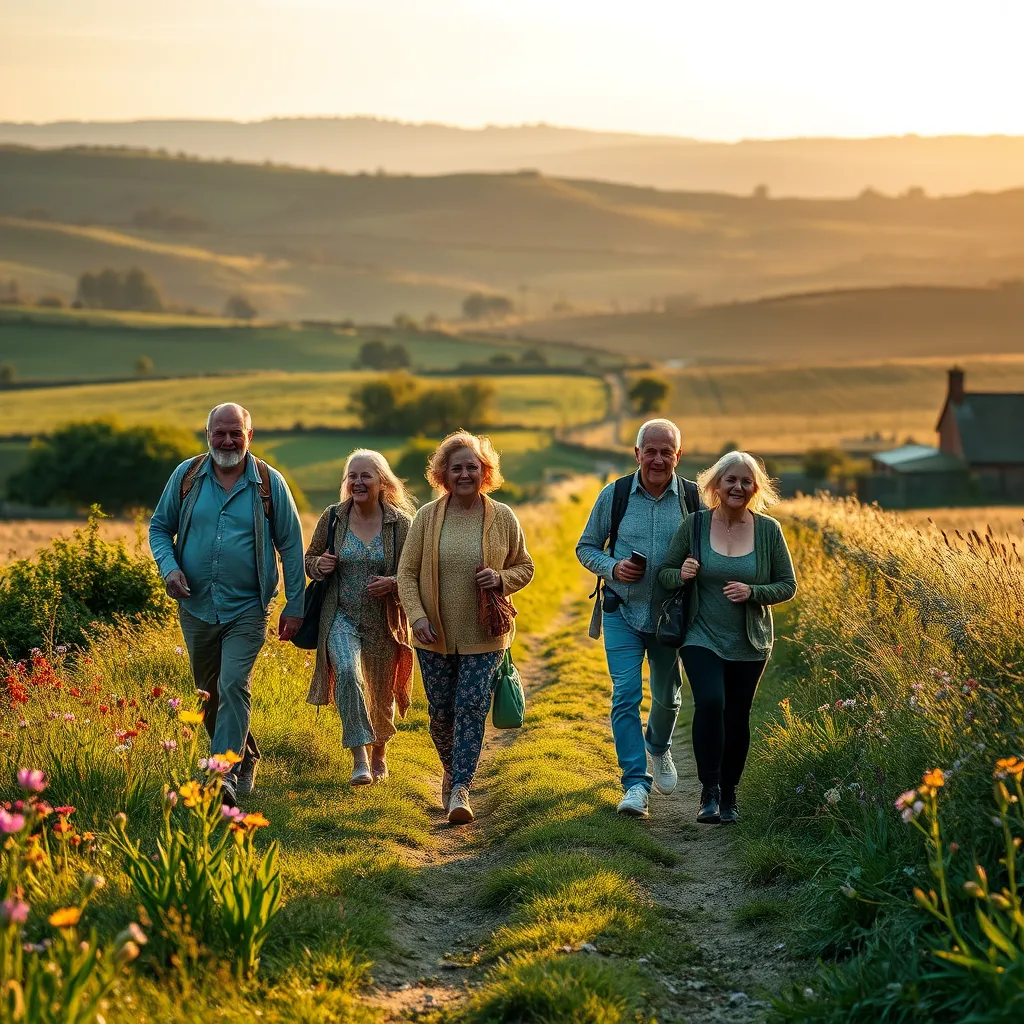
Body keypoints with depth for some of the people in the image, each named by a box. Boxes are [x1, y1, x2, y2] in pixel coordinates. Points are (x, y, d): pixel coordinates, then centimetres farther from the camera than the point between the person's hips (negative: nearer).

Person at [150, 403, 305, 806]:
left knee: (233, 686, -17)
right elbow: (159, 527, 11)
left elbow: (291, 546, 2)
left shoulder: (269, 482, -3)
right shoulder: (186, 476, 2)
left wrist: (294, 606, 0)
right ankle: (245, 755, 34)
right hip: (196, 606, 3)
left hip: (246, 610, -3)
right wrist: (169, 568, -9)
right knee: (209, 693, 14)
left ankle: (225, 774, -20)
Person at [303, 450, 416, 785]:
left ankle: (379, 755, 41)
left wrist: (393, 583, -21)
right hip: (341, 616, 0)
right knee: (347, 672, -27)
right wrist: (319, 565, -12)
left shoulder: (400, 523, -6)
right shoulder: (333, 517, -1)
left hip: (384, 621, 0)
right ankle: (359, 759, -27)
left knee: (381, 693, 13)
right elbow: (309, 559, 12)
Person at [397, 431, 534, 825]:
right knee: (441, 712, 8)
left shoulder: (503, 518, -1)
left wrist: (501, 580, -12)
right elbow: (407, 572, 0)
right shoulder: (427, 517, -2)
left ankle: (460, 789, -6)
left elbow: (524, 567, 10)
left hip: (483, 636, -1)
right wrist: (417, 616, -14)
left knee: (472, 707, -10)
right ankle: (451, 770, 35)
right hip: (435, 635, 1)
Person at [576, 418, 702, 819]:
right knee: (625, 695, -12)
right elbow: (586, 547, 6)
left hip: (669, 616, 1)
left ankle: (658, 747, 47)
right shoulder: (615, 495, -4)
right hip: (622, 611, -1)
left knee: (668, 696, 16)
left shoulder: (694, 498, -4)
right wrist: (612, 568, -14)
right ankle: (636, 783, -11)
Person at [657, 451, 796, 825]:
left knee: (737, 716, 8)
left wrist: (752, 592, -17)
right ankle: (710, 792, -14)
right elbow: (664, 573, 5)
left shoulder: (768, 530, -3)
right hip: (702, 638, -1)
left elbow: (787, 585, 2)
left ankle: (729, 795, 25)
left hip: (749, 643, 2)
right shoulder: (694, 525, -4)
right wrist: (682, 575, -19)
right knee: (710, 702, -22)